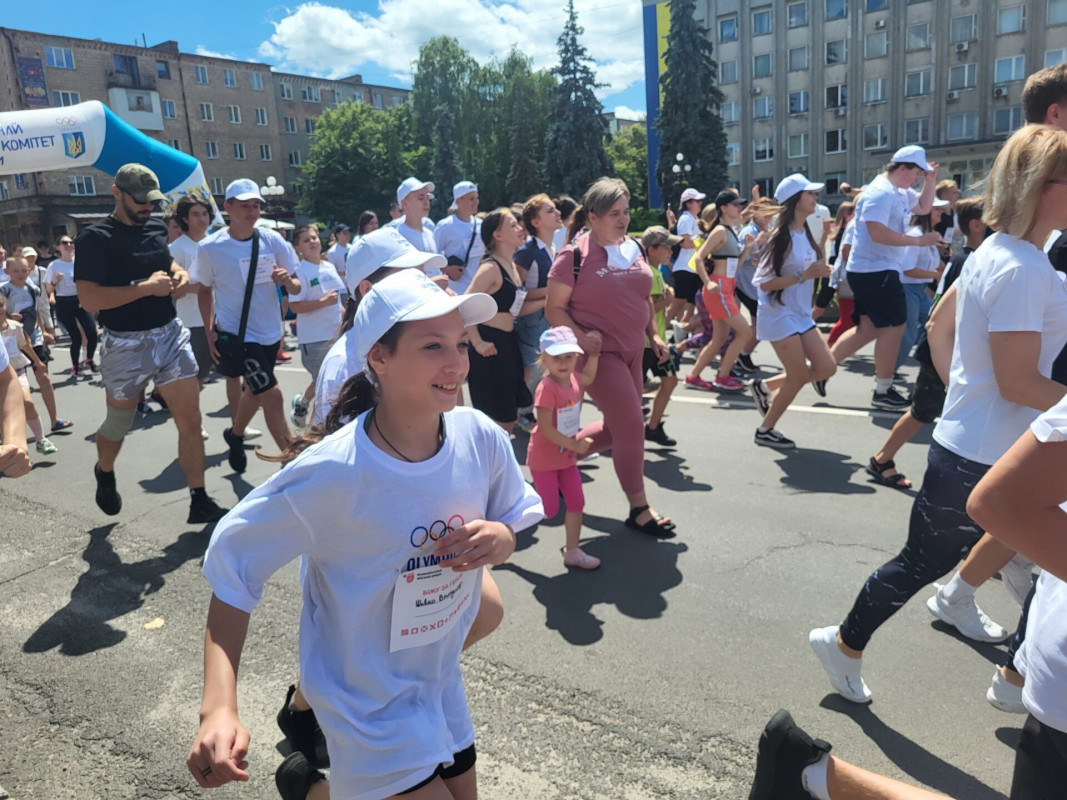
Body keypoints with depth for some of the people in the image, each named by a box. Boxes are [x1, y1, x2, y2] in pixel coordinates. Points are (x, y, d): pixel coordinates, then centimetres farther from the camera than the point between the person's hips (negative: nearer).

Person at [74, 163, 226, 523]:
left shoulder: (156, 228, 7)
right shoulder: (95, 238, -12)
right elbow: (89, 299, -21)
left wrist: (178, 273, 4)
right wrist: (146, 287, -25)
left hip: (172, 335, 4)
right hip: (126, 346, -4)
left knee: (191, 420, -2)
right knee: (118, 425, 16)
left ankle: (199, 503, 6)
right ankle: (104, 474, 48)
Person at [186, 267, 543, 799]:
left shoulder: (481, 438, -15)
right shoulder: (332, 473, -28)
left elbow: (514, 521, 2)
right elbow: (233, 562, -18)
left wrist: (501, 538, -22)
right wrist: (218, 707, -26)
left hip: (441, 686, 5)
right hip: (371, 709, -5)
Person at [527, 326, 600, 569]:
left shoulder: (573, 380, -1)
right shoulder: (546, 389, -26)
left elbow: (587, 378, 25)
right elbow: (545, 429, -27)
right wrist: (575, 445, -22)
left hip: (567, 456, 8)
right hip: (544, 458, -8)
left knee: (576, 502, 10)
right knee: (549, 509, 0)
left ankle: (572, 551, 23)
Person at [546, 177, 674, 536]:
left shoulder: (634, 248, 9)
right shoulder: (575, 256, -11)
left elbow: (645, 296, 19)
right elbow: (554, 309, -10)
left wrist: (653, 334, 9)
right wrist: (580, 336, -23)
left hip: (631, 351, 8)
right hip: (598, 353, -8)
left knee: (617, 429, 13)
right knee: (631, 426, -7)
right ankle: (639, 509, 8)